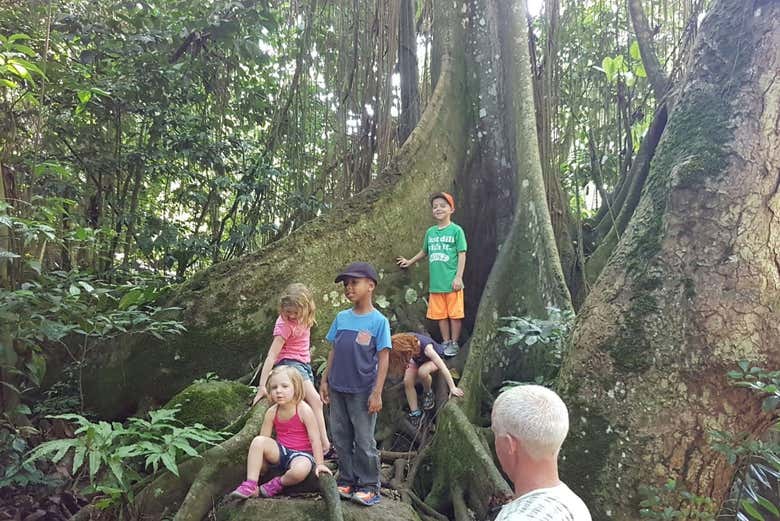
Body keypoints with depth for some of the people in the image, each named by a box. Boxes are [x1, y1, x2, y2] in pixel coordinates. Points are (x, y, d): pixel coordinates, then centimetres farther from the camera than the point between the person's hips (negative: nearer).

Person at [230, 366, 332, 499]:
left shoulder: (304, 410, -17)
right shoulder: (272, 412, -3)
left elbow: (315, 439, -15)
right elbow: (264, 438, 3)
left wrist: (319, 464, -17)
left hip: (301, 454, -4)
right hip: (281, 452, 4)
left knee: (301, 470, -38)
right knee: (258, 441, -23)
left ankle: (278, 484, -6)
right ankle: (250, 486, -20)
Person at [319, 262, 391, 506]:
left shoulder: (378, 321, -10)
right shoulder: (341, 318, 5)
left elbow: (383, 359, -10)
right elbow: (333, 351, 11)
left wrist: (377, 393, -13)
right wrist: (325, 380, 9)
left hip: (362, 392, -5)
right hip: (337, 389, 5)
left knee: (364, 441, 6)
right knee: (341, 438, 14)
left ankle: (368, 485, 20)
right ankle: (346, 479, 30)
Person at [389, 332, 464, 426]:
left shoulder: (426, 347, -43)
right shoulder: (404, 341, -32)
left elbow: (443, 367, -41)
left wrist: (452, 388, -41)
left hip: (435, 358, -4)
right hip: (417, 361, 4)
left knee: (422, 371, -36)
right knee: (407, 381, -21)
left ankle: (428, 393, -5)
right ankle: (415, 414, -8)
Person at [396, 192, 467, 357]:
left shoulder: (456, 230, -5)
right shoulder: (430, 232, 9)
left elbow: (462, 254, -6)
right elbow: (424, 251, 25)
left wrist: (459, 277, -11)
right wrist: (410, 261, 32)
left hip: (452, 281, -4)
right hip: (436, 282, 4)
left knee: (454, 314, 3)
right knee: (441, 314, 10)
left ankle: (454, 343, 16)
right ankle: (446, 342, 23)